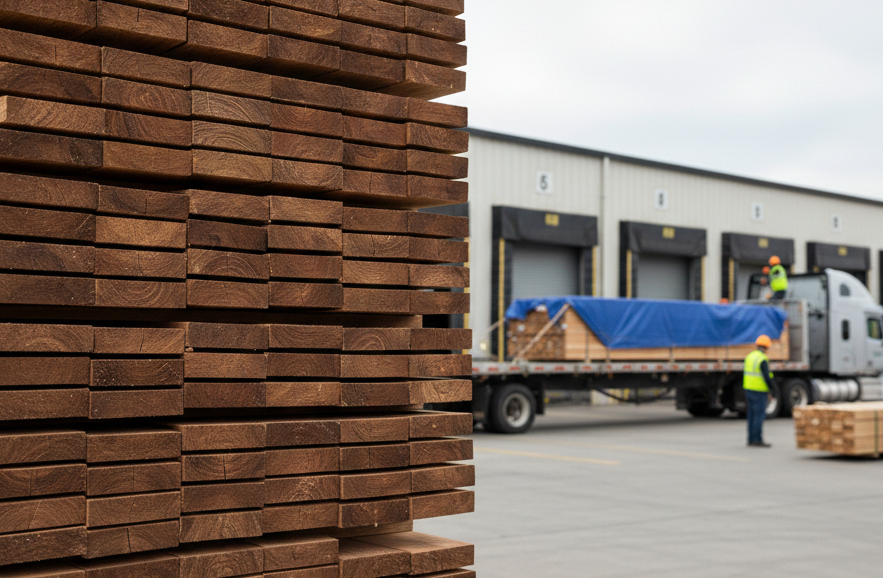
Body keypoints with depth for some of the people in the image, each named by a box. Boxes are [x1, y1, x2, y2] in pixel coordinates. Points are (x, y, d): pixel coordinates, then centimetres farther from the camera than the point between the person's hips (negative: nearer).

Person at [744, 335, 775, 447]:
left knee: (752, 415, 10)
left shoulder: (750, 357, 10)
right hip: (760, 391, -8)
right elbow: (767, 377, -19)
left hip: (749, 390, 8)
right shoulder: (763, 360, -16)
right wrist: (771, 392, -8)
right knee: (759, 415, -4)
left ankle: (751, 440, 12)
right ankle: (757, 440, -4)